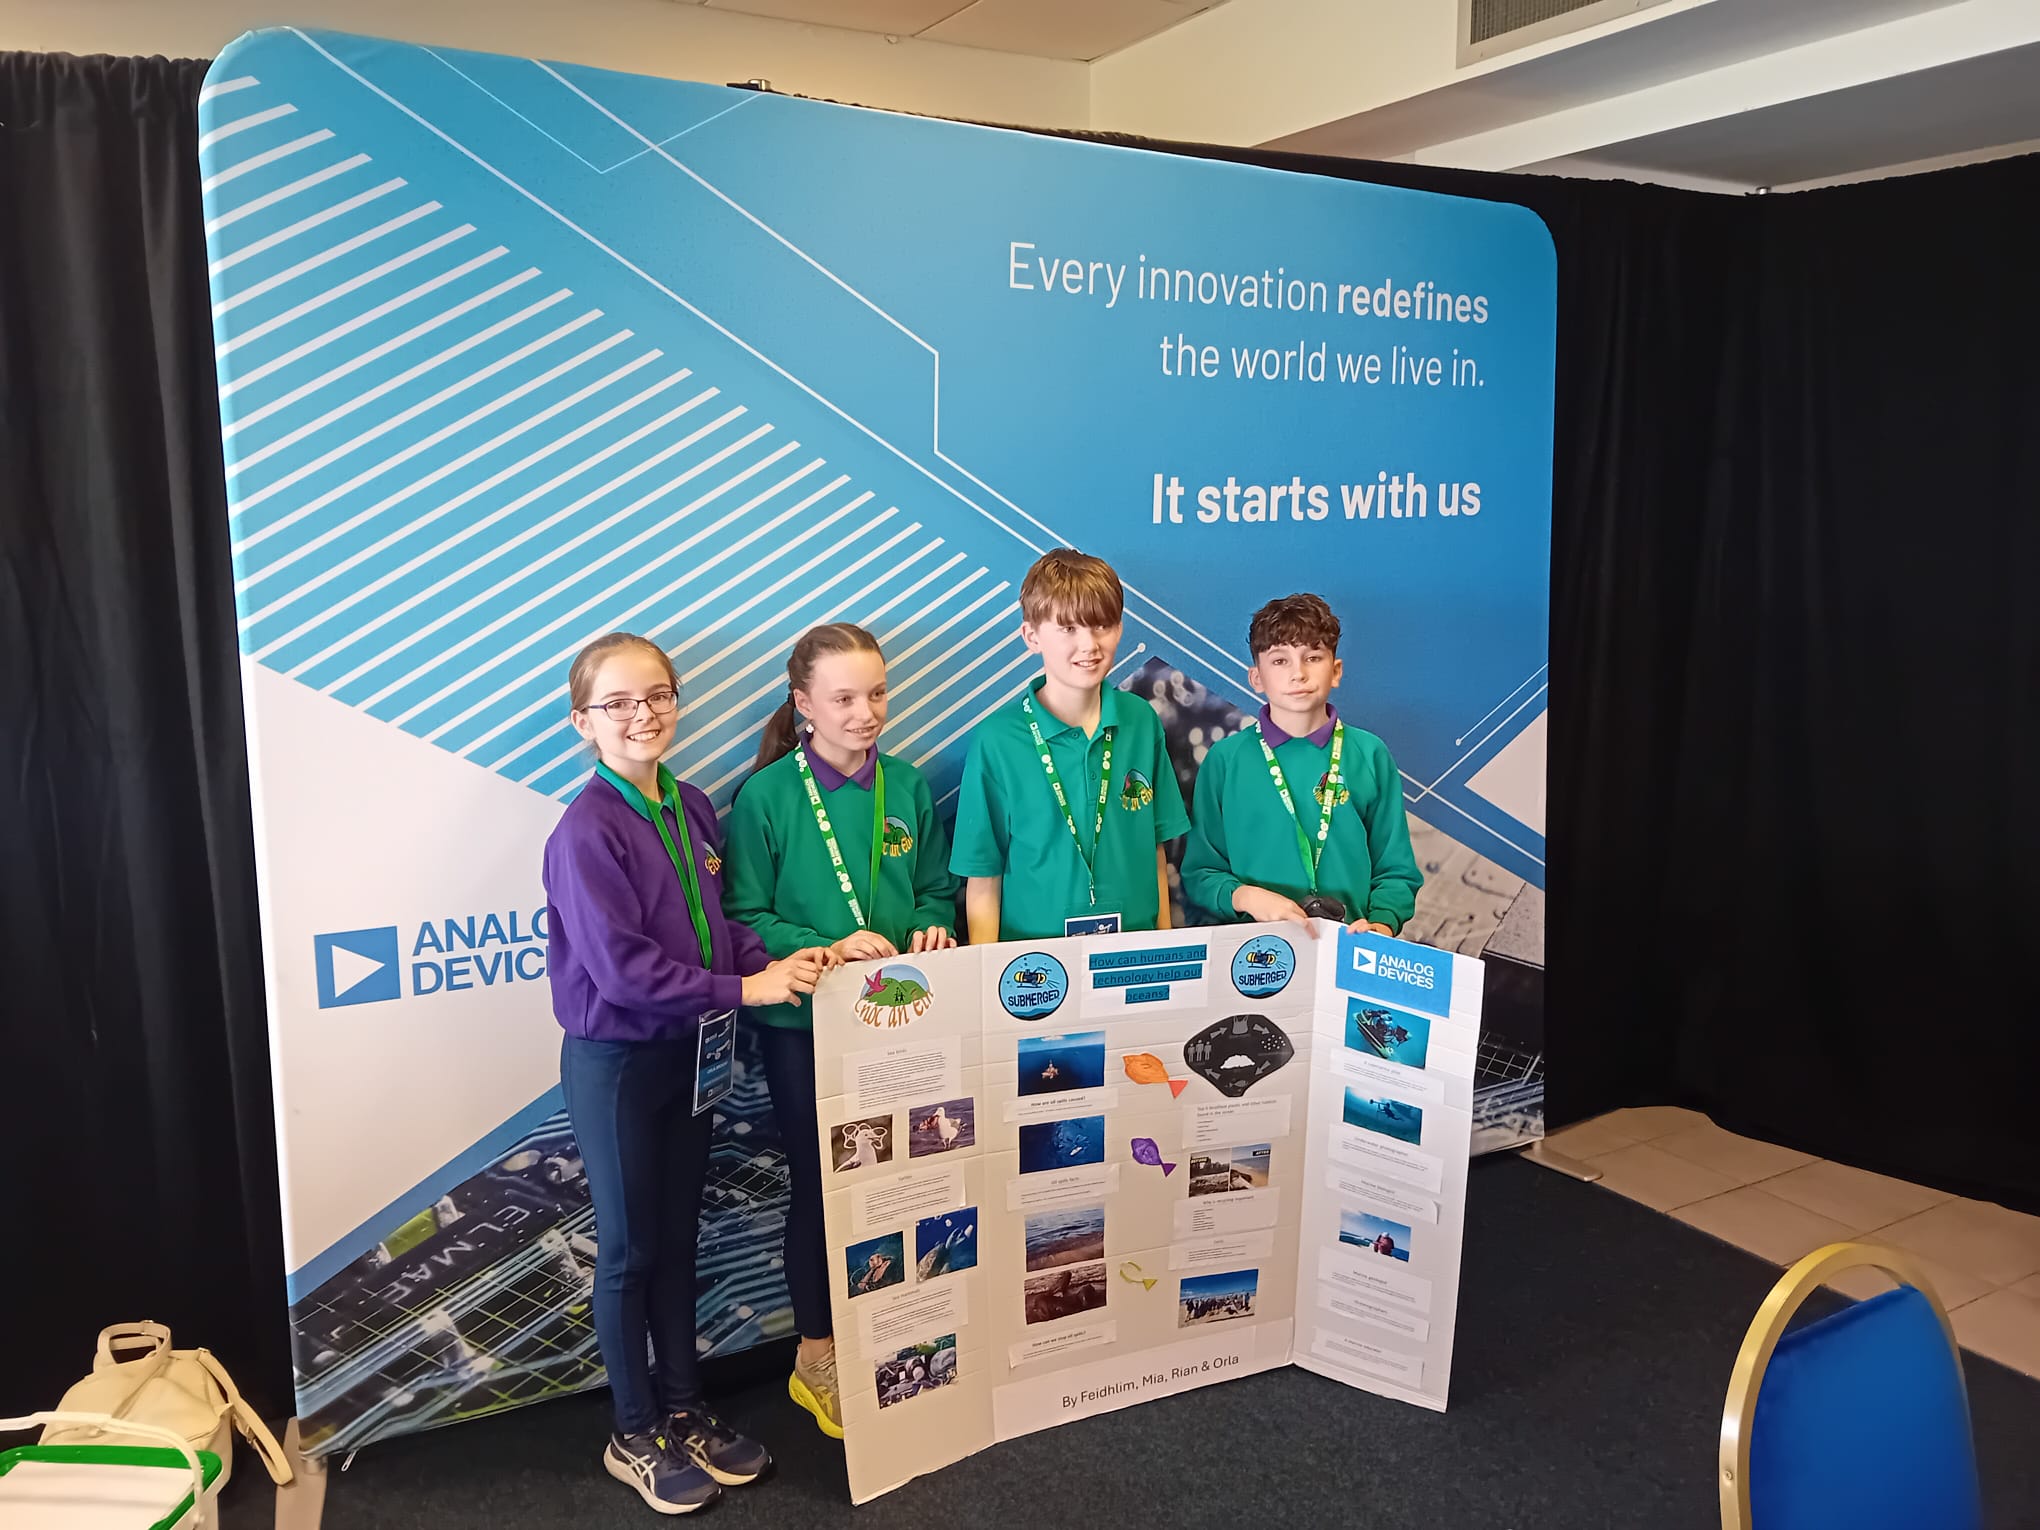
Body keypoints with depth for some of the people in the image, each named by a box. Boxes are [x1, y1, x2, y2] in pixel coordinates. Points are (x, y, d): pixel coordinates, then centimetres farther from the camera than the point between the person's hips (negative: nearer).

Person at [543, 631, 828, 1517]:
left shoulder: (692, 810, 2)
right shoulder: (587, 831, -20)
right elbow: (621, 967, -24)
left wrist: (772, 961, -8)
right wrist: (744, 989, -22)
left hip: (689, 1052, 6)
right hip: (616, 1062, -6)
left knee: (679, 1240, 18)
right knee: (629, 1251, 8)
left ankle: (684, 1411, 34)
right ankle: (635, 1436, 26)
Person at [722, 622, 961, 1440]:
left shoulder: (907, 785, 2)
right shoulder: (767, 796, -10)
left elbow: (938, 891, 9)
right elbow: (744, 918, -11)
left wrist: (934, 931, -11)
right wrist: (825, 947, -24)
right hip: (805, 1024, -3)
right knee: (822, 1185, 8)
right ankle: (818, 1358, 28)